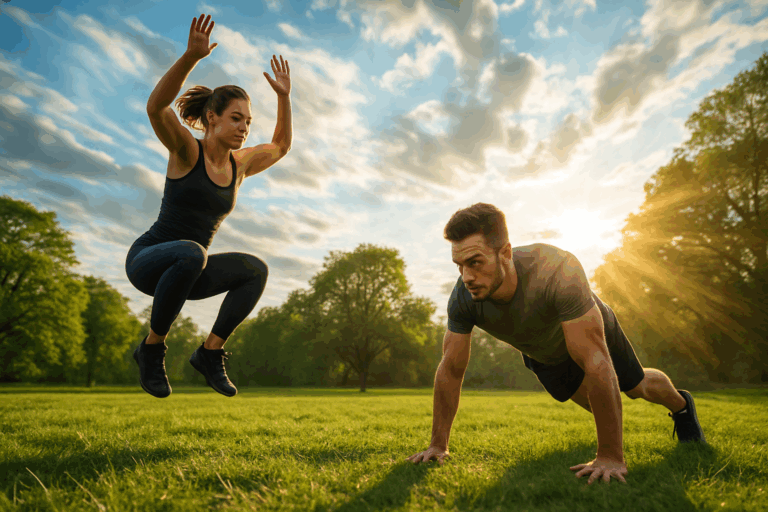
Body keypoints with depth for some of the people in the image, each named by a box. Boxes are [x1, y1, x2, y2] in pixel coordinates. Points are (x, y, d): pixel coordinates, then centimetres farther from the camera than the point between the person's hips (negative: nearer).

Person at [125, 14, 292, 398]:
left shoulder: (238, 164, 6)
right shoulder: (186, 150, -10)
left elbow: (280, 146, 19)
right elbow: (156, 107, -29)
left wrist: (283, 96, 10)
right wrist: (191, 56, -39)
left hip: (185, 271, 6)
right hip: (146, 260, -5)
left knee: (256, 270, -13)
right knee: (191, 253, -38)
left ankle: (210, 351, -7)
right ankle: (152, 348, -17)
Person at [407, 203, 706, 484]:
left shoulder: (557, 271, -50)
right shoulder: (463, 298, -37)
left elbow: (596, 364, -46)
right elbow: (451, 369, -25)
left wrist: (611, 456, -42)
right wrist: (438, 444, -22)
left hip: (594, 333, -2)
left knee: (638, 386, 22)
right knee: (594, 403, 22)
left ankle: (681, 405, 56)